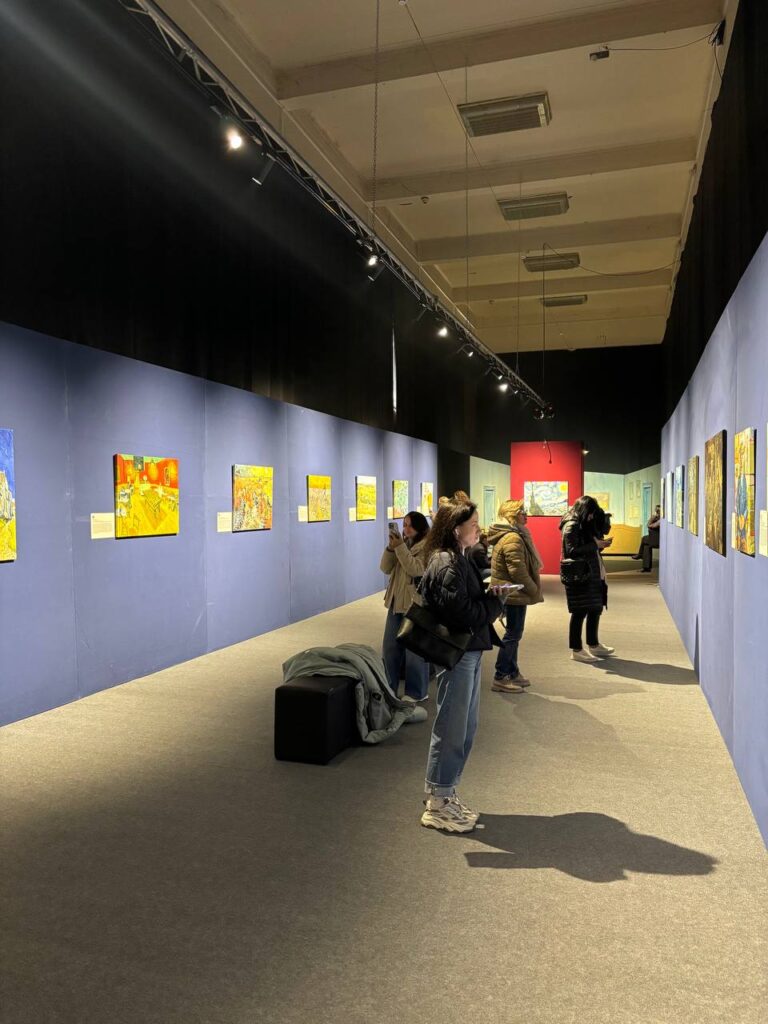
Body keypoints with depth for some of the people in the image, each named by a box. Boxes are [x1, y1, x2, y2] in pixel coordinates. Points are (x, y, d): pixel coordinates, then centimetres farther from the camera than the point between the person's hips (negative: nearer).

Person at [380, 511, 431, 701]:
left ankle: (417, 692, 16)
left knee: (415, 649, 3)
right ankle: (389, 687, 26)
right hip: (396, 600, 7)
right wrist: (391, 547, -9)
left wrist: (400, 548, -21)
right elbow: (385, 568, 6)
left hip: (415, 603, -7)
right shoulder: (402, 543, 12)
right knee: (390, 647, 13)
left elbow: (416, 569, -22)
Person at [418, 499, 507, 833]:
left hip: (469, 653, 10)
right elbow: (461, 612, -25)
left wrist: (490, 596, -4)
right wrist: (495, 601, -11)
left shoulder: (458, 560, 14)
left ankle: (444, 795, 30)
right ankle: (437, 805, 15)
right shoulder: (447, 564, -19)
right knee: (451, 730, 1)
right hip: (456, 654, -10)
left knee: (464, 729, 18)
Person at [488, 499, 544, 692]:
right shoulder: (513, 539, -20)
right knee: (513, 634, -4)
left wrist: (533, 589, 17)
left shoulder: (511, 535, 14)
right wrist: (534, 590, -14)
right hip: (514, 594, -11)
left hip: (512, 594, 11)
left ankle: (512, 672, 27)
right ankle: (501, 678, 2)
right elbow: (518, 571, -25)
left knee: (514, 633, 17)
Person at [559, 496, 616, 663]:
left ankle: (594, 645, 29)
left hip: (593, 574, 10)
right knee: (580, 612, -3)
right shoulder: (571, 526, -14)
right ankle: (576, 650, 6)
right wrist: (595, 545, -21)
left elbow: (604, 528, 26)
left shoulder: (586, 524, 14)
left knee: (596, 609, 15)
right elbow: (572, 551, -23)